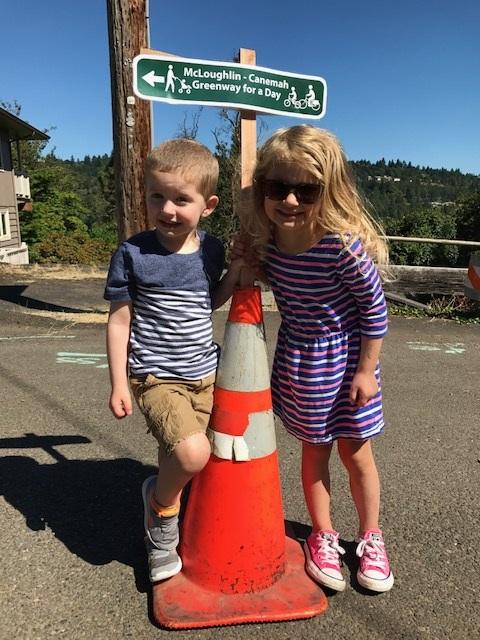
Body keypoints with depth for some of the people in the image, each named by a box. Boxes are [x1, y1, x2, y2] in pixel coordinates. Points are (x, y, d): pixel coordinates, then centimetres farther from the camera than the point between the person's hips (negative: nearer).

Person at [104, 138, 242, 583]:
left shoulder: (211, 250, 1)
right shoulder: (133, 253, -11)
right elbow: (119, 320, -5)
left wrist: (236, 272, 0)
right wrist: (118, 383, -6)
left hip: (205, 373, 5)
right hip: (156, 376, -4)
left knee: (178, 459, 15)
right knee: (191, 453, -25)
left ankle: (161, 536, 43)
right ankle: (159, 503, 10)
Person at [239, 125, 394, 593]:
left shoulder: (343, 244, -28)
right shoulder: (264, 238, -12)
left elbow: (375, 308, -16)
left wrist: (366, 370, -11)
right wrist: (246, 262, -12)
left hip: (345, 358, -3)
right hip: (296, 360, 4)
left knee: (355, 453, 13)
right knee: (313, 450, 17)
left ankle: (370, 538, 38)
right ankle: (323, 536, 39)